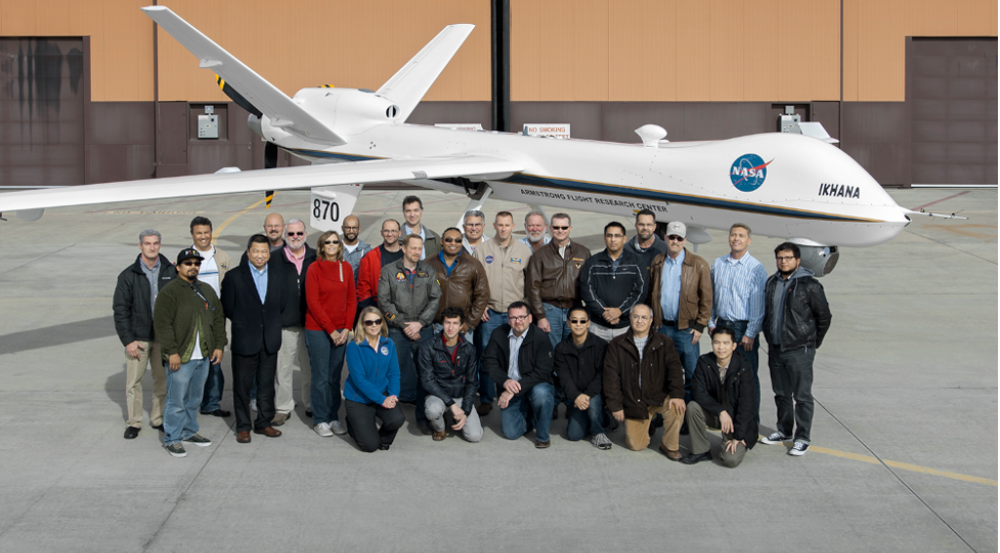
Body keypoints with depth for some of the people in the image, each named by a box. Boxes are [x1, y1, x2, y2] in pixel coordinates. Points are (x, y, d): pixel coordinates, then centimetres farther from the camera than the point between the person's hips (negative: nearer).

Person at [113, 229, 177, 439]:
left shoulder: (170, 272, 2)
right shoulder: (129, 275, -3)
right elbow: (120, 310, -2)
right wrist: (128, 340, -8)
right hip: (138, 337, -2)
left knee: (163, 379, 8)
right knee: (134, 381, 1)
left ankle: (158, 418, 22)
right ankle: (134, 423, 13)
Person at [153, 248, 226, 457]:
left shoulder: (207, 290, 14)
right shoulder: (169, 291, -8)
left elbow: (218, 319, 19)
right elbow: (162, 324, -13)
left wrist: (219, 346, 10)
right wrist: (172, 352, -17)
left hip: (204, 356, 7)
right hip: (180, 357, -7)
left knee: (194, 399, 16)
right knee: (176, 400, -3)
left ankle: (189, 432, 29)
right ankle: (172, 439, 7)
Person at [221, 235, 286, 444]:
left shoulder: (277, 274, 5)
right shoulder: (234, 277, -5)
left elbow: (283, 303, 11)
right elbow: (227, 308, -2)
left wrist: (272, 322, 6)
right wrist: (243, 323, 3)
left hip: (270, 340, 3)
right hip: (245, 340, -3)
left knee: (267, 384, 11)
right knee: (243, 385, 4)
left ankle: (263, 423, 23)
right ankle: (243, 427, 14)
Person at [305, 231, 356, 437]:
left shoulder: (346, 268, 6)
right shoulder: (314, 269, -6)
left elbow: (351, 300, 9)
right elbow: (312, 302, -9)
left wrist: (347, 328, -2)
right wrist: (330, 329, -11)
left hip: (340, 331, 4)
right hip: (318, 330, -4)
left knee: (335, 376, 9)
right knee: (321, 377, 0)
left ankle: (334, 418, 18)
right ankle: (320, 420, 9)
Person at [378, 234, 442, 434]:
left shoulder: (429, 272, 11)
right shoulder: (388, 271, 5)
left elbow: (435, 299, 4)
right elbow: (384, 301, -2)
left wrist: (419, 323, -8)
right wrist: (403, 324, -9)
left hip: (424, 330, 2)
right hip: (397, 332, -2)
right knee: (396, 372, -2)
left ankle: (423, 417, 10)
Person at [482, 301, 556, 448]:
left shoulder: (540, 338, -14)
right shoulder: (498, 334, -1)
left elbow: (542, 372, -21)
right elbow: (489, 361, 0)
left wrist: (515, 390, -28)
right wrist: (505, 381, -20)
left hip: (537, 385, -3)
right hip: (510, 386, 3)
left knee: (540, 392, -39)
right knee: (510, 433, -13)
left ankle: (542, 436, -13)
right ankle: (531, 418, 23)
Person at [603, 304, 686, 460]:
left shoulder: (664, 343, 3)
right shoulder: (617, 345, 2)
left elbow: (674, 369, -7)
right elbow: (611, 376, 0)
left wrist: (677, 394, -23)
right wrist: (615, 406, -5)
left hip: (659, 397, 0)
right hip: (633, 402, 1)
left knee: (676, 408, -33)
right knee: (635, 445, -7)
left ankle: (670, 446, -7)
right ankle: (645, 427, 30)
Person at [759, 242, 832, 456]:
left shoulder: (809, 285, -10)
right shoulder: (772, 283, 9)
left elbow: (824, 316, -4)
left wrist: (813, 343, 1)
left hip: (799, 351, -6)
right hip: (775, 349, 6)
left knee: (802, 396, -1)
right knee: (781, 394, 16)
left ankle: (803, 438, 6)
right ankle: (784, 431, 29)